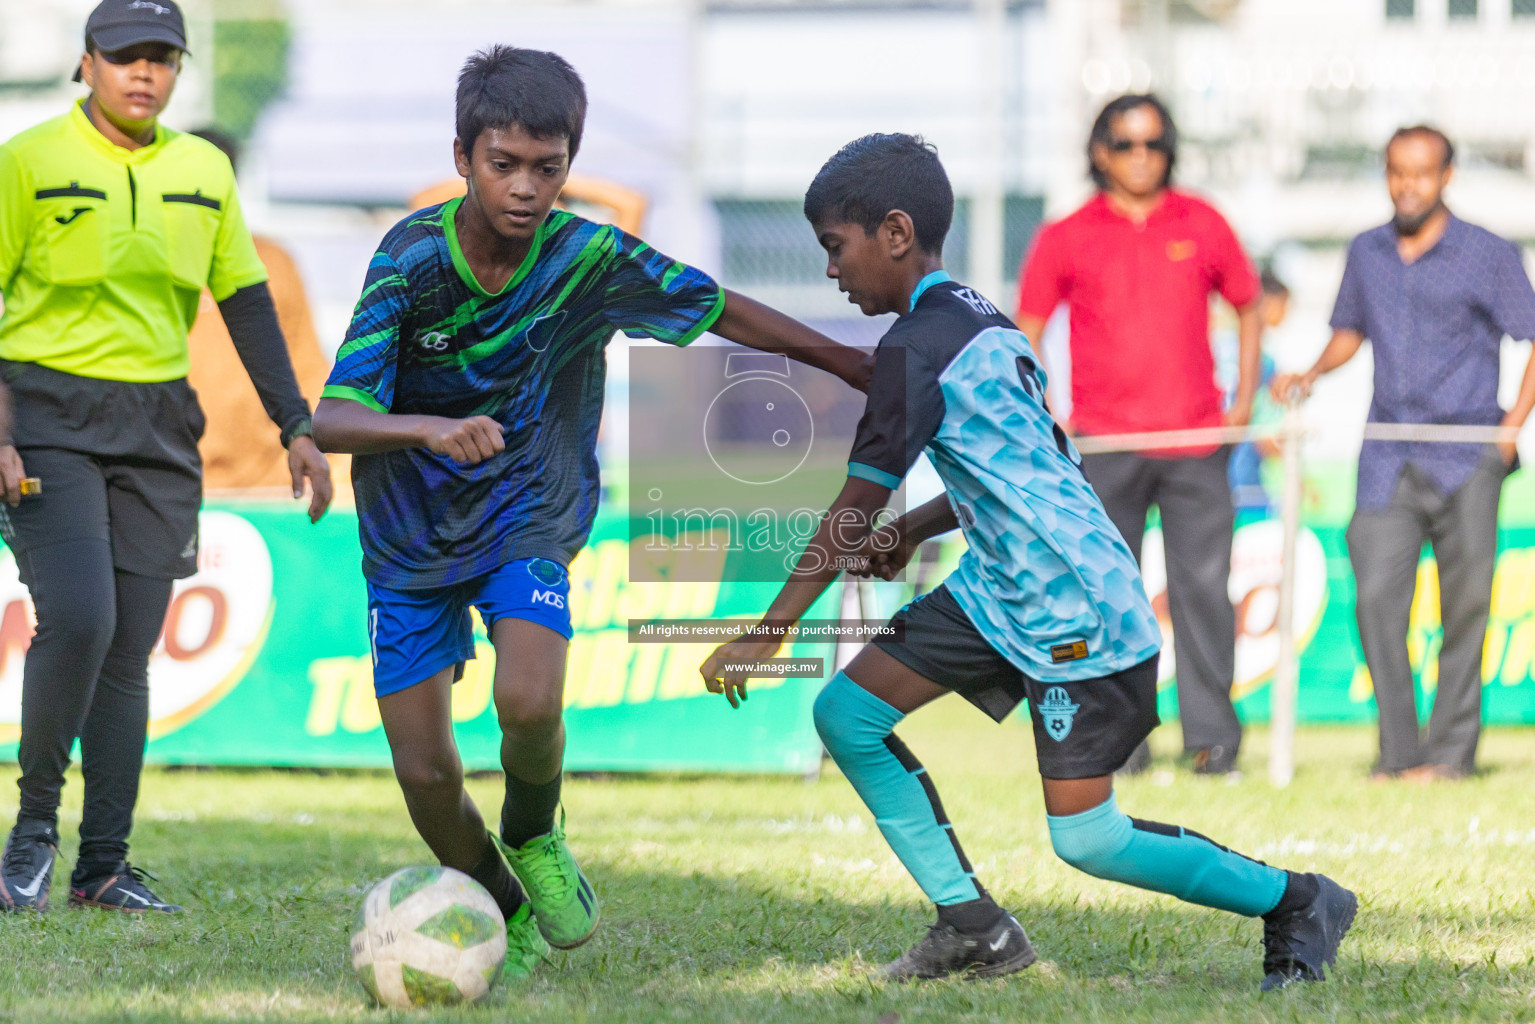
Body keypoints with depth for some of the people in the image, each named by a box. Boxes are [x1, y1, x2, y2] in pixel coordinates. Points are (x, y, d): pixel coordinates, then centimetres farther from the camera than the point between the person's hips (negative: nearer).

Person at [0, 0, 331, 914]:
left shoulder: (203, 170, 9)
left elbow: (247, 301, 14)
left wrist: (297, 427, 7)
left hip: (159, 426, 5)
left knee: (129, 654, 2)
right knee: (77, 621, -20)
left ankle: (104, 866, 7)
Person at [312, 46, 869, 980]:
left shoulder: (591, 259, -17)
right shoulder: (413, 257, -22)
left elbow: (720, 310, -1)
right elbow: (332, 420, -29)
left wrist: (856, 366, 6)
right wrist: (431, 429, -48)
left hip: (527, 520, 0)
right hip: (410, 538, 0)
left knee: (531, 704, -25)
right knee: (425, 771, -3)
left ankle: (534, 838, 10)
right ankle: (507, 917, 27)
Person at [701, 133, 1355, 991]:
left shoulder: (918, 348, -17)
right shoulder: (981, 320, 11)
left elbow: (856, 511, -16)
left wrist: (767, 633, -11)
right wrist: (914, 532, 18)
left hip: (1077, 609, -10)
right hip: (1001, 588, 10)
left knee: (1086, 839, -8)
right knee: (848, 712, 3)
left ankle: (1301, 903, 9)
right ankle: (975, 926, 8)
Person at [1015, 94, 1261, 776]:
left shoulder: (1203, 226, 8)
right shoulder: (1067, 239, 4)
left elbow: (1249, 306, 18)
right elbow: (1026, 330, 11)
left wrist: (1244, 402, 10)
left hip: (1196, 439, 1)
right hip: (1103, 442, 0)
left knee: (1203, 586, -4)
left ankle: (1211, 734, 3)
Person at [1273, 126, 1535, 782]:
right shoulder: (1366, 254, 12)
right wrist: (1312, 374, 8)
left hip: (1466, 459, -3)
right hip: (1388, 458, 3)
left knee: (1465, 603, -2)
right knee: (1377, 598, -8)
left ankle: (1451, 751, 5)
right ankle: (1398, 752, -2)